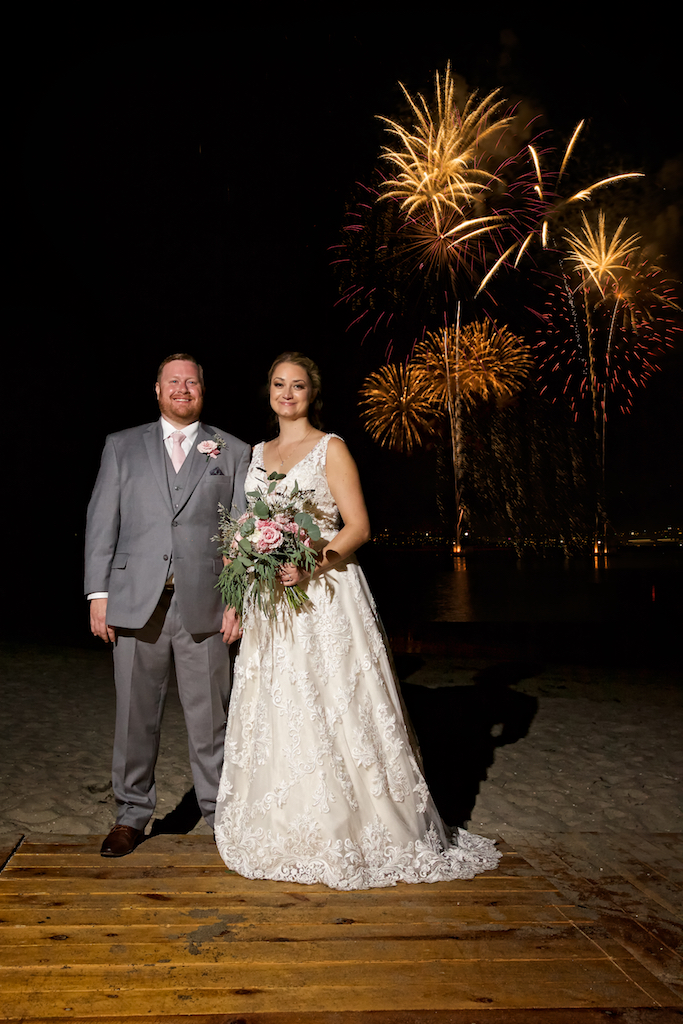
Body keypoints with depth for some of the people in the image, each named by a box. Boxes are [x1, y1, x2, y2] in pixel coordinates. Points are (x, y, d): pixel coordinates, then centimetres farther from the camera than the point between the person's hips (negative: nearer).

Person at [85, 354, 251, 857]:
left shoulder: (233, 452, 9)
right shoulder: (122, 446, 12)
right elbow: (102, 522, 7)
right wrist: (98, 592, 0)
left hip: (204, 605, -1)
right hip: (136, 603, 1)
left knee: (210, 716, 6)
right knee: (135, 715, 9)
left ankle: (221, 812, 22)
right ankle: (132, 814, 26)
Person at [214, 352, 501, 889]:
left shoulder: (331, 448, -2)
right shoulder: (259, 453, 16)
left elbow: (359, 527, -8)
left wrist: (313, 563, -22)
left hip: (325, 594, -6)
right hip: (270, 599, 6)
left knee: (332, 710, -4)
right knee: (276, 714, 8)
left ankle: (346, 833, 11)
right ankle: (286, 834, 21)